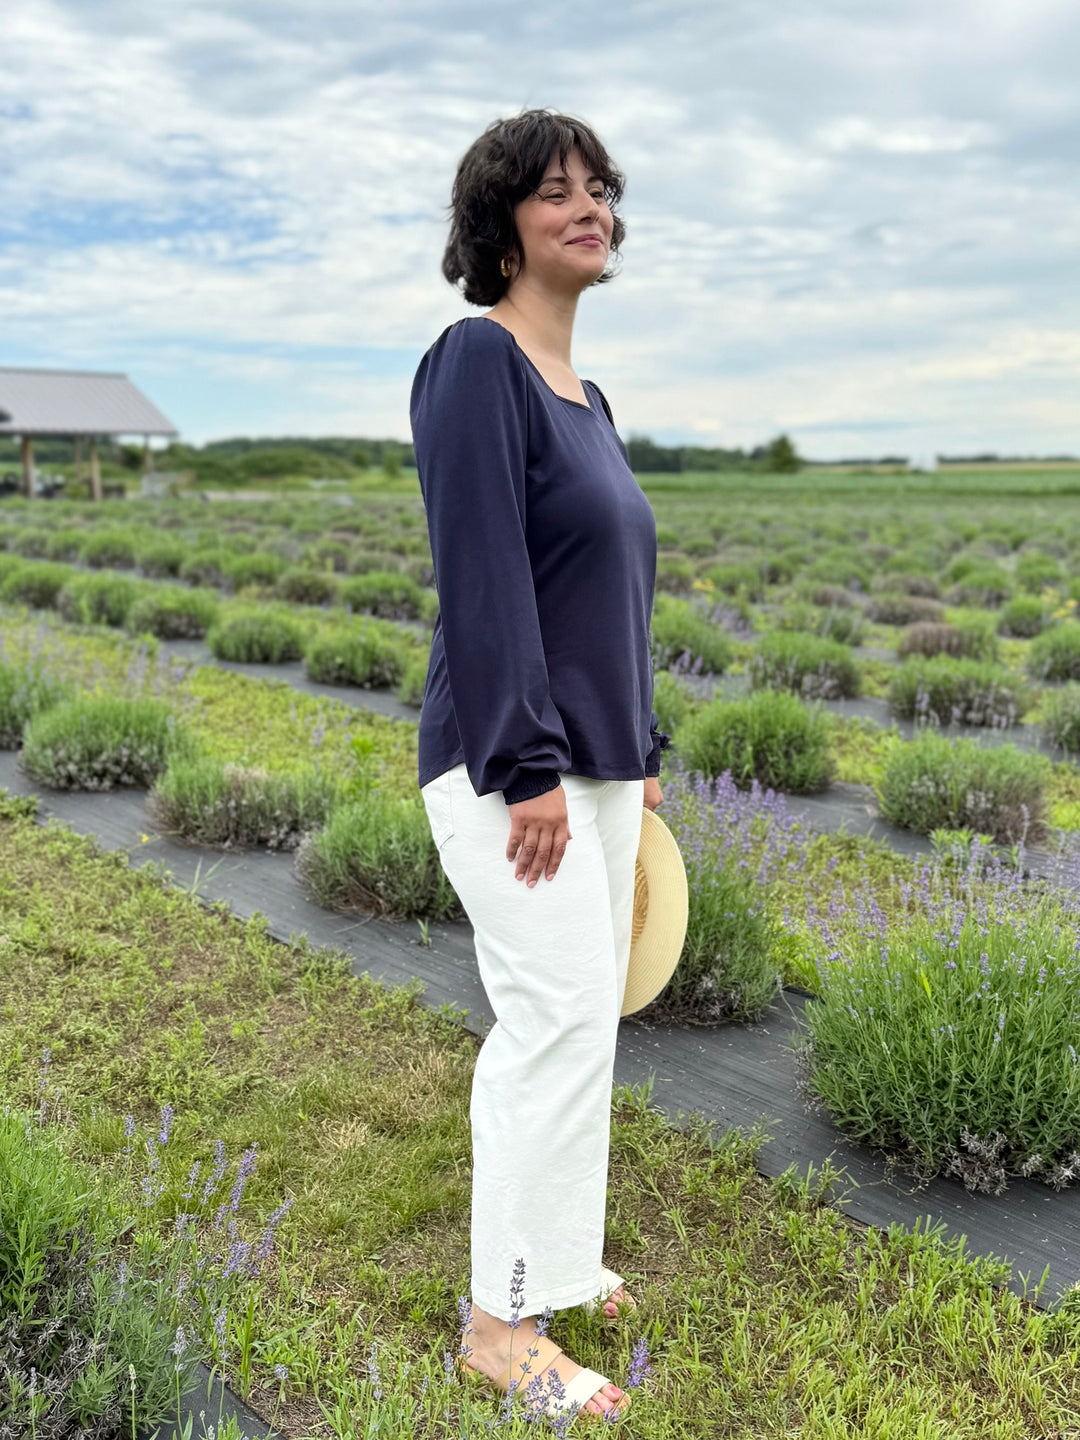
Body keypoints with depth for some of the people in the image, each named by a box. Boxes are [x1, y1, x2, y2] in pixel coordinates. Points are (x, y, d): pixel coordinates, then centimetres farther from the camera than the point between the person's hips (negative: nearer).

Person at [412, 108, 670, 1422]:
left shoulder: (583, 393, 16)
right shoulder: (477, 360, -10)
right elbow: (482, 576, -18)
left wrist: (639, 750, 16)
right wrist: (526, 768, -21)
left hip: (593, 761, 8)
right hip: (515, 764, -8)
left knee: (565, 1019, 13)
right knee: (562, 1017, -7)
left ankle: (548, 1254, 29)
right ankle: (502, 1324, 8)